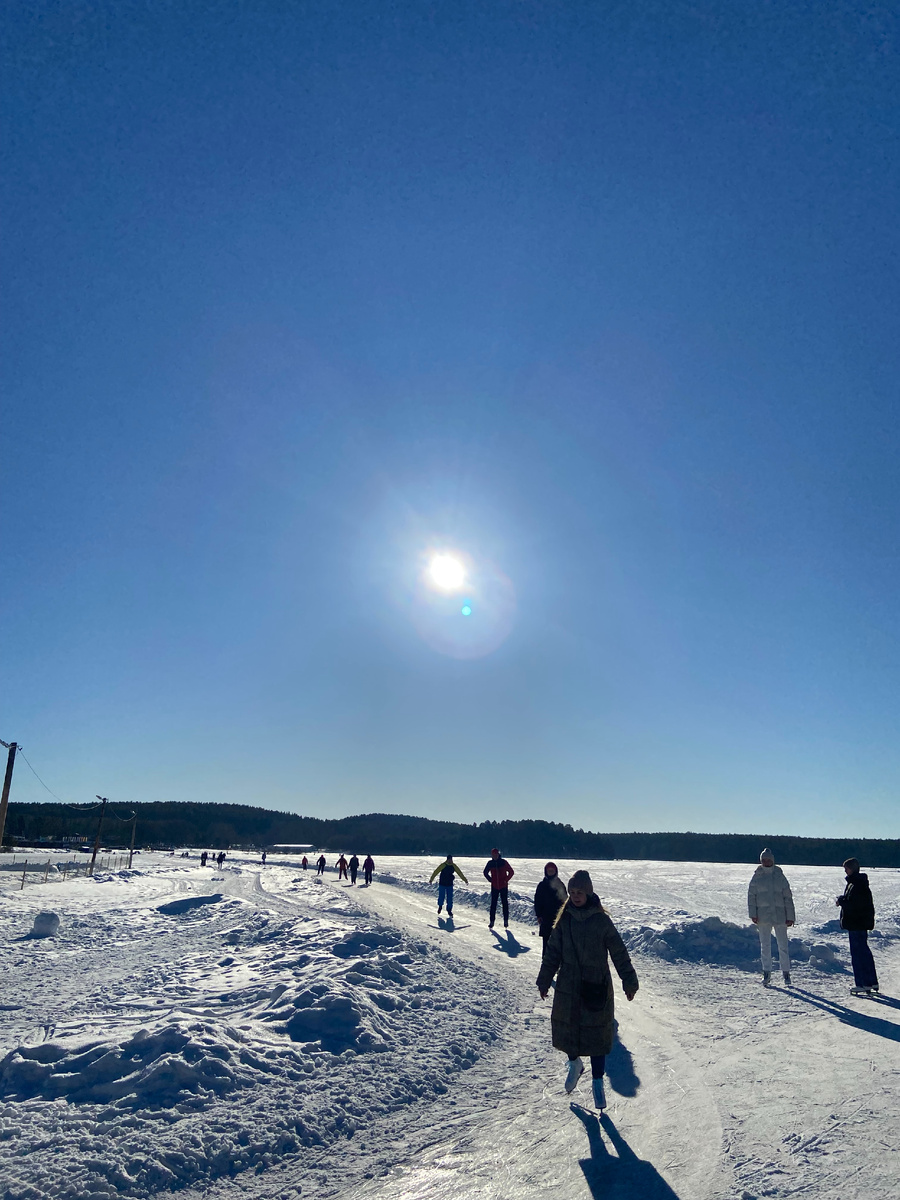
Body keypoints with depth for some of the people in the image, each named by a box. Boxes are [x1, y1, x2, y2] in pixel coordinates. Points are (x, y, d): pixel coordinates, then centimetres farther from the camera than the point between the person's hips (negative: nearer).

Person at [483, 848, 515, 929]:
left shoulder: (504, 862, -8)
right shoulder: (490, 863, -2)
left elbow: (511, 872, -1)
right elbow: (485, 872, 13)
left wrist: (506, 880, -7)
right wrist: (490, 880, 4)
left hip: (503, 886, -2)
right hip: (494, 886, 2)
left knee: (505, 903, 2)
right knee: (493, 904, 2)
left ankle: (506, 921, 10)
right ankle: (492, 921, 7)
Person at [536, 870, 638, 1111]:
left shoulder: (601, 920, -9)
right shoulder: (564, 919, -1)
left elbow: (619, 953, -2)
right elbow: (552, 952, 5)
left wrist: (629, 982, -1)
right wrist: (544, 980, 5)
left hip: (597, 987, -2)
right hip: (568, 985, 3)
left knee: (597, 1033, 4)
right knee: (565, 1027, 9)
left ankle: (598, 1082, 23)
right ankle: (574, 1063, 39)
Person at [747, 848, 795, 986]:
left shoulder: (780, 877, 3)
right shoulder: (756, 878, 3)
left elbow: (788, 898, 4)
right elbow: (751, 896, 3)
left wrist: (790, 917, 0)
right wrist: (753, 914, -6)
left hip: (780, 916, 0)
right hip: (763, 916, 0)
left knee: (783, 945, 4)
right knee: (765, 945, 6)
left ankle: (786, 972, 16)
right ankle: (766, 972, 15)